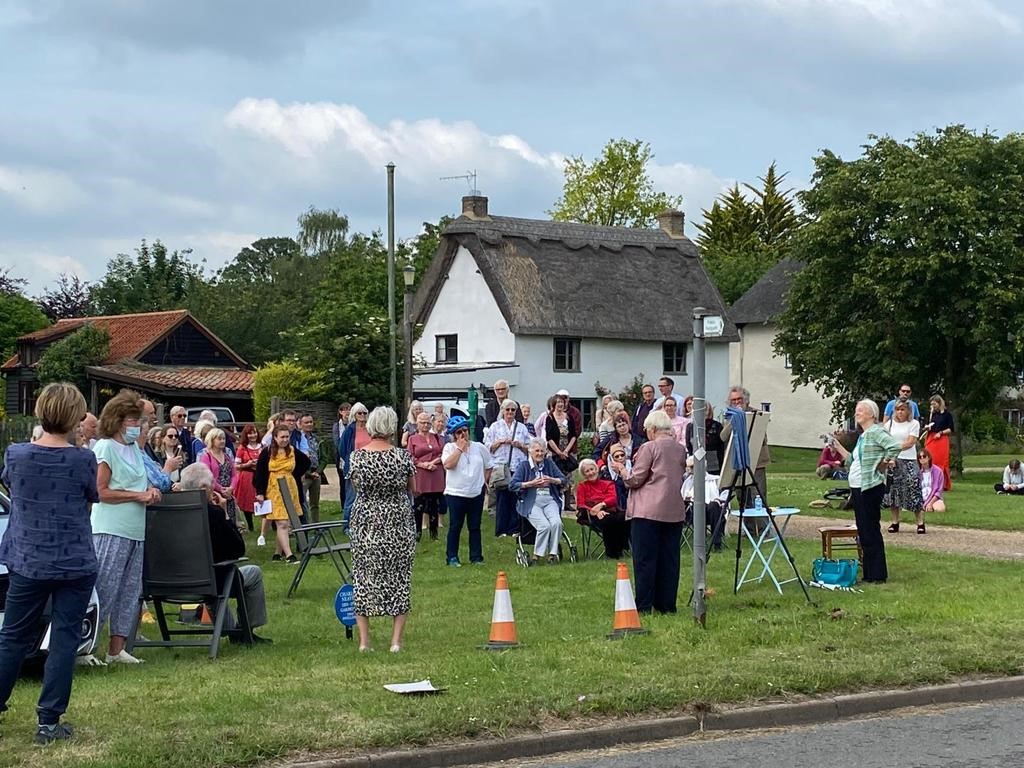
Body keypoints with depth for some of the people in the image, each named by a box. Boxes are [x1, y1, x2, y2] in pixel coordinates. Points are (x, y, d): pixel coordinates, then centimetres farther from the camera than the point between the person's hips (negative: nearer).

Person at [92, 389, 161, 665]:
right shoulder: (106, 447, -9)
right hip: (111, 530, -9)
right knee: (104, 589, -9)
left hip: (135, 532, 9)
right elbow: (102, 491, -15)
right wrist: (138, 495, -15)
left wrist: (150, 489, 5)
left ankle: (116, 649, 15)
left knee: (130, 590, 9)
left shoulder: (134, 448, 16)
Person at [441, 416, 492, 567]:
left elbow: (488, 466, 18)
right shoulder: (449, 448, -3)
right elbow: (447, 464, -21)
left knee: (475, 527, 9)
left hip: (476, 493, 3)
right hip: (455, 494, -3)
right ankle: (452, 557, 6)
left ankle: (476, 557, 15)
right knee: (455, 527, 0)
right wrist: (460, 448, -16)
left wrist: (484, 481, 7)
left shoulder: (479, 447, 6)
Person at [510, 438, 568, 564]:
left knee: (556, 523, -26)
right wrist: (532, 483, -10)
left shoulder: (549, 463, 15)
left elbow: (564, 480, 15)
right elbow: (512, 485, -5)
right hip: (531, 502, -3)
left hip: (549, 500, 3)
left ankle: (553, 553, -13)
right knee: (544, 525, -27)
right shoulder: (524, 465, 5)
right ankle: (537, 555, -12)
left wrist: (552, 480, -5)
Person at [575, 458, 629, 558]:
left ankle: (620, 547, -22)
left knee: (624, 516, -35)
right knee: (608, 520, -40)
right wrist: (595, 512, -15)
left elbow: (613, 498, 3)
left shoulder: (607, 484, 22)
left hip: (610, 511, 3)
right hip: (593, 516, -3)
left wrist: (601, 505, -18)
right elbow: (581, 505, 4)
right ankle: (611, 552, -27)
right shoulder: (581, 486, 18)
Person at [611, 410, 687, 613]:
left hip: (648, 512, -6)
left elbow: (635, 480, -8)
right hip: (674, 511, 6)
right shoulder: (681, 449, 10)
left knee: (645, 559, -1)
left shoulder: (649, 448, -9)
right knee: (669, 558, 9)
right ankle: (667, 605, 12)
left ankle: (644, 605, -1)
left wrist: (621, 469, 11)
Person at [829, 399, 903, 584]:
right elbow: (853, 462, 23)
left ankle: (877, 575, -2)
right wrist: (839, 447, 18)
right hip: (857, 488, 10)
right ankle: (868, 574, 19)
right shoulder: (863, 436, 18)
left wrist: (882, 464, -17)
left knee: (871, 530, -7)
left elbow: (895, 446, -26)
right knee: (863, 531, 12)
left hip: (870, 487, -10)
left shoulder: (876, 432, -11)